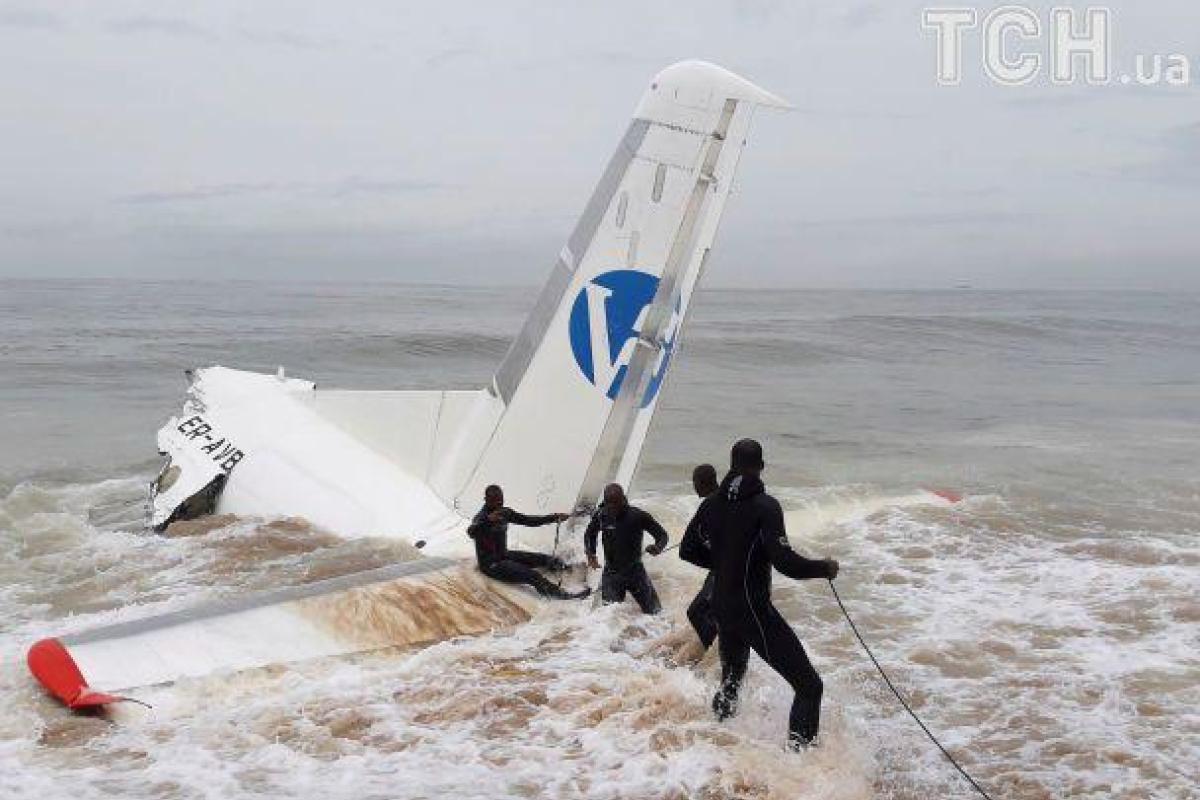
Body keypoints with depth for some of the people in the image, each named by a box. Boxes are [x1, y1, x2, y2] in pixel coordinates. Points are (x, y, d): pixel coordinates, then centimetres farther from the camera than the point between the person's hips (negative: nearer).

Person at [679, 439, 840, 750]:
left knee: (732, 678, 30)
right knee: (809, 686, -4)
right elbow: (785, 561, -24)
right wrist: (825, 568, -8)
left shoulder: (711, 505, 3)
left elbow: (688, 551, 13)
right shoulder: (764, 506, -17)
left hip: (721, 607, 7)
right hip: (754, 611, -7)